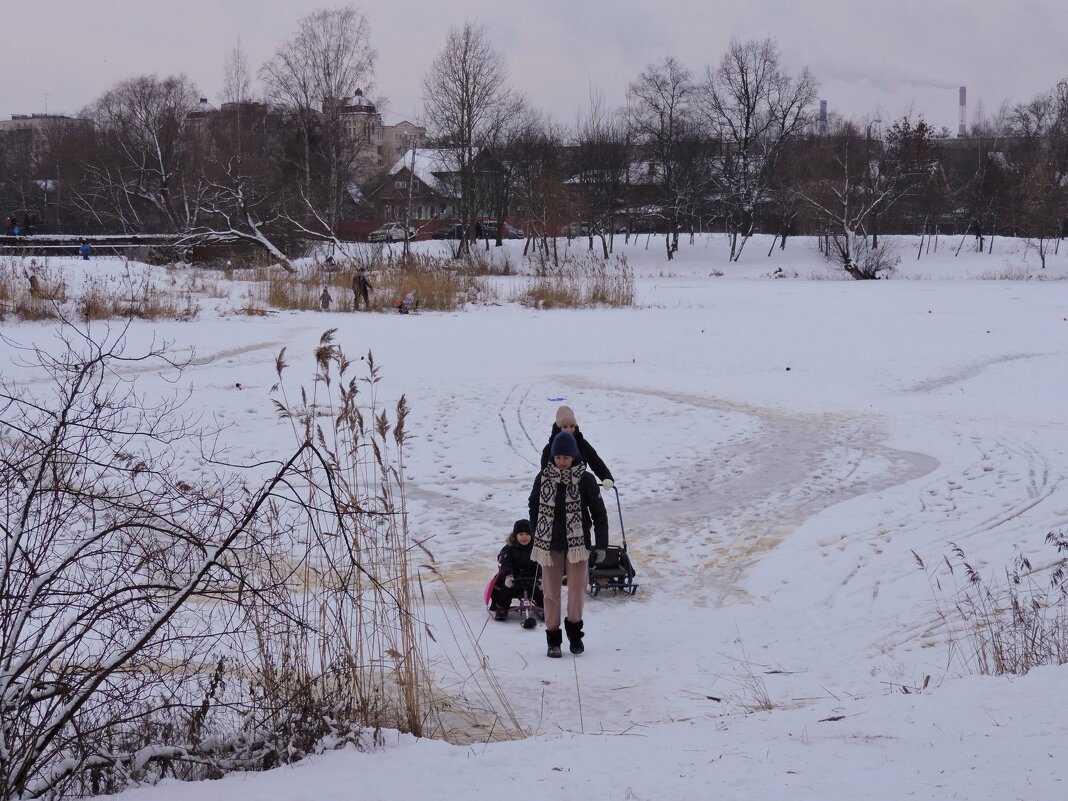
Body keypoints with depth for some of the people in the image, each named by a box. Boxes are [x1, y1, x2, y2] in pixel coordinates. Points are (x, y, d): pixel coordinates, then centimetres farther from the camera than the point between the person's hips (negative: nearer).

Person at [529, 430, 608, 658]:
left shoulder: (585, 479, -7)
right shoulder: (543, 477, -2)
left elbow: (598, 512, -2)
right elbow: (534, 506, 12)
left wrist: (601, 544, -5)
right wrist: (536, 535, 11)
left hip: (577, 542, -1)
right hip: (549, 543, 1)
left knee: (577, 590, 2)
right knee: (551, 591, 4)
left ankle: (574, 630, 25)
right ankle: (553, 639, 13)